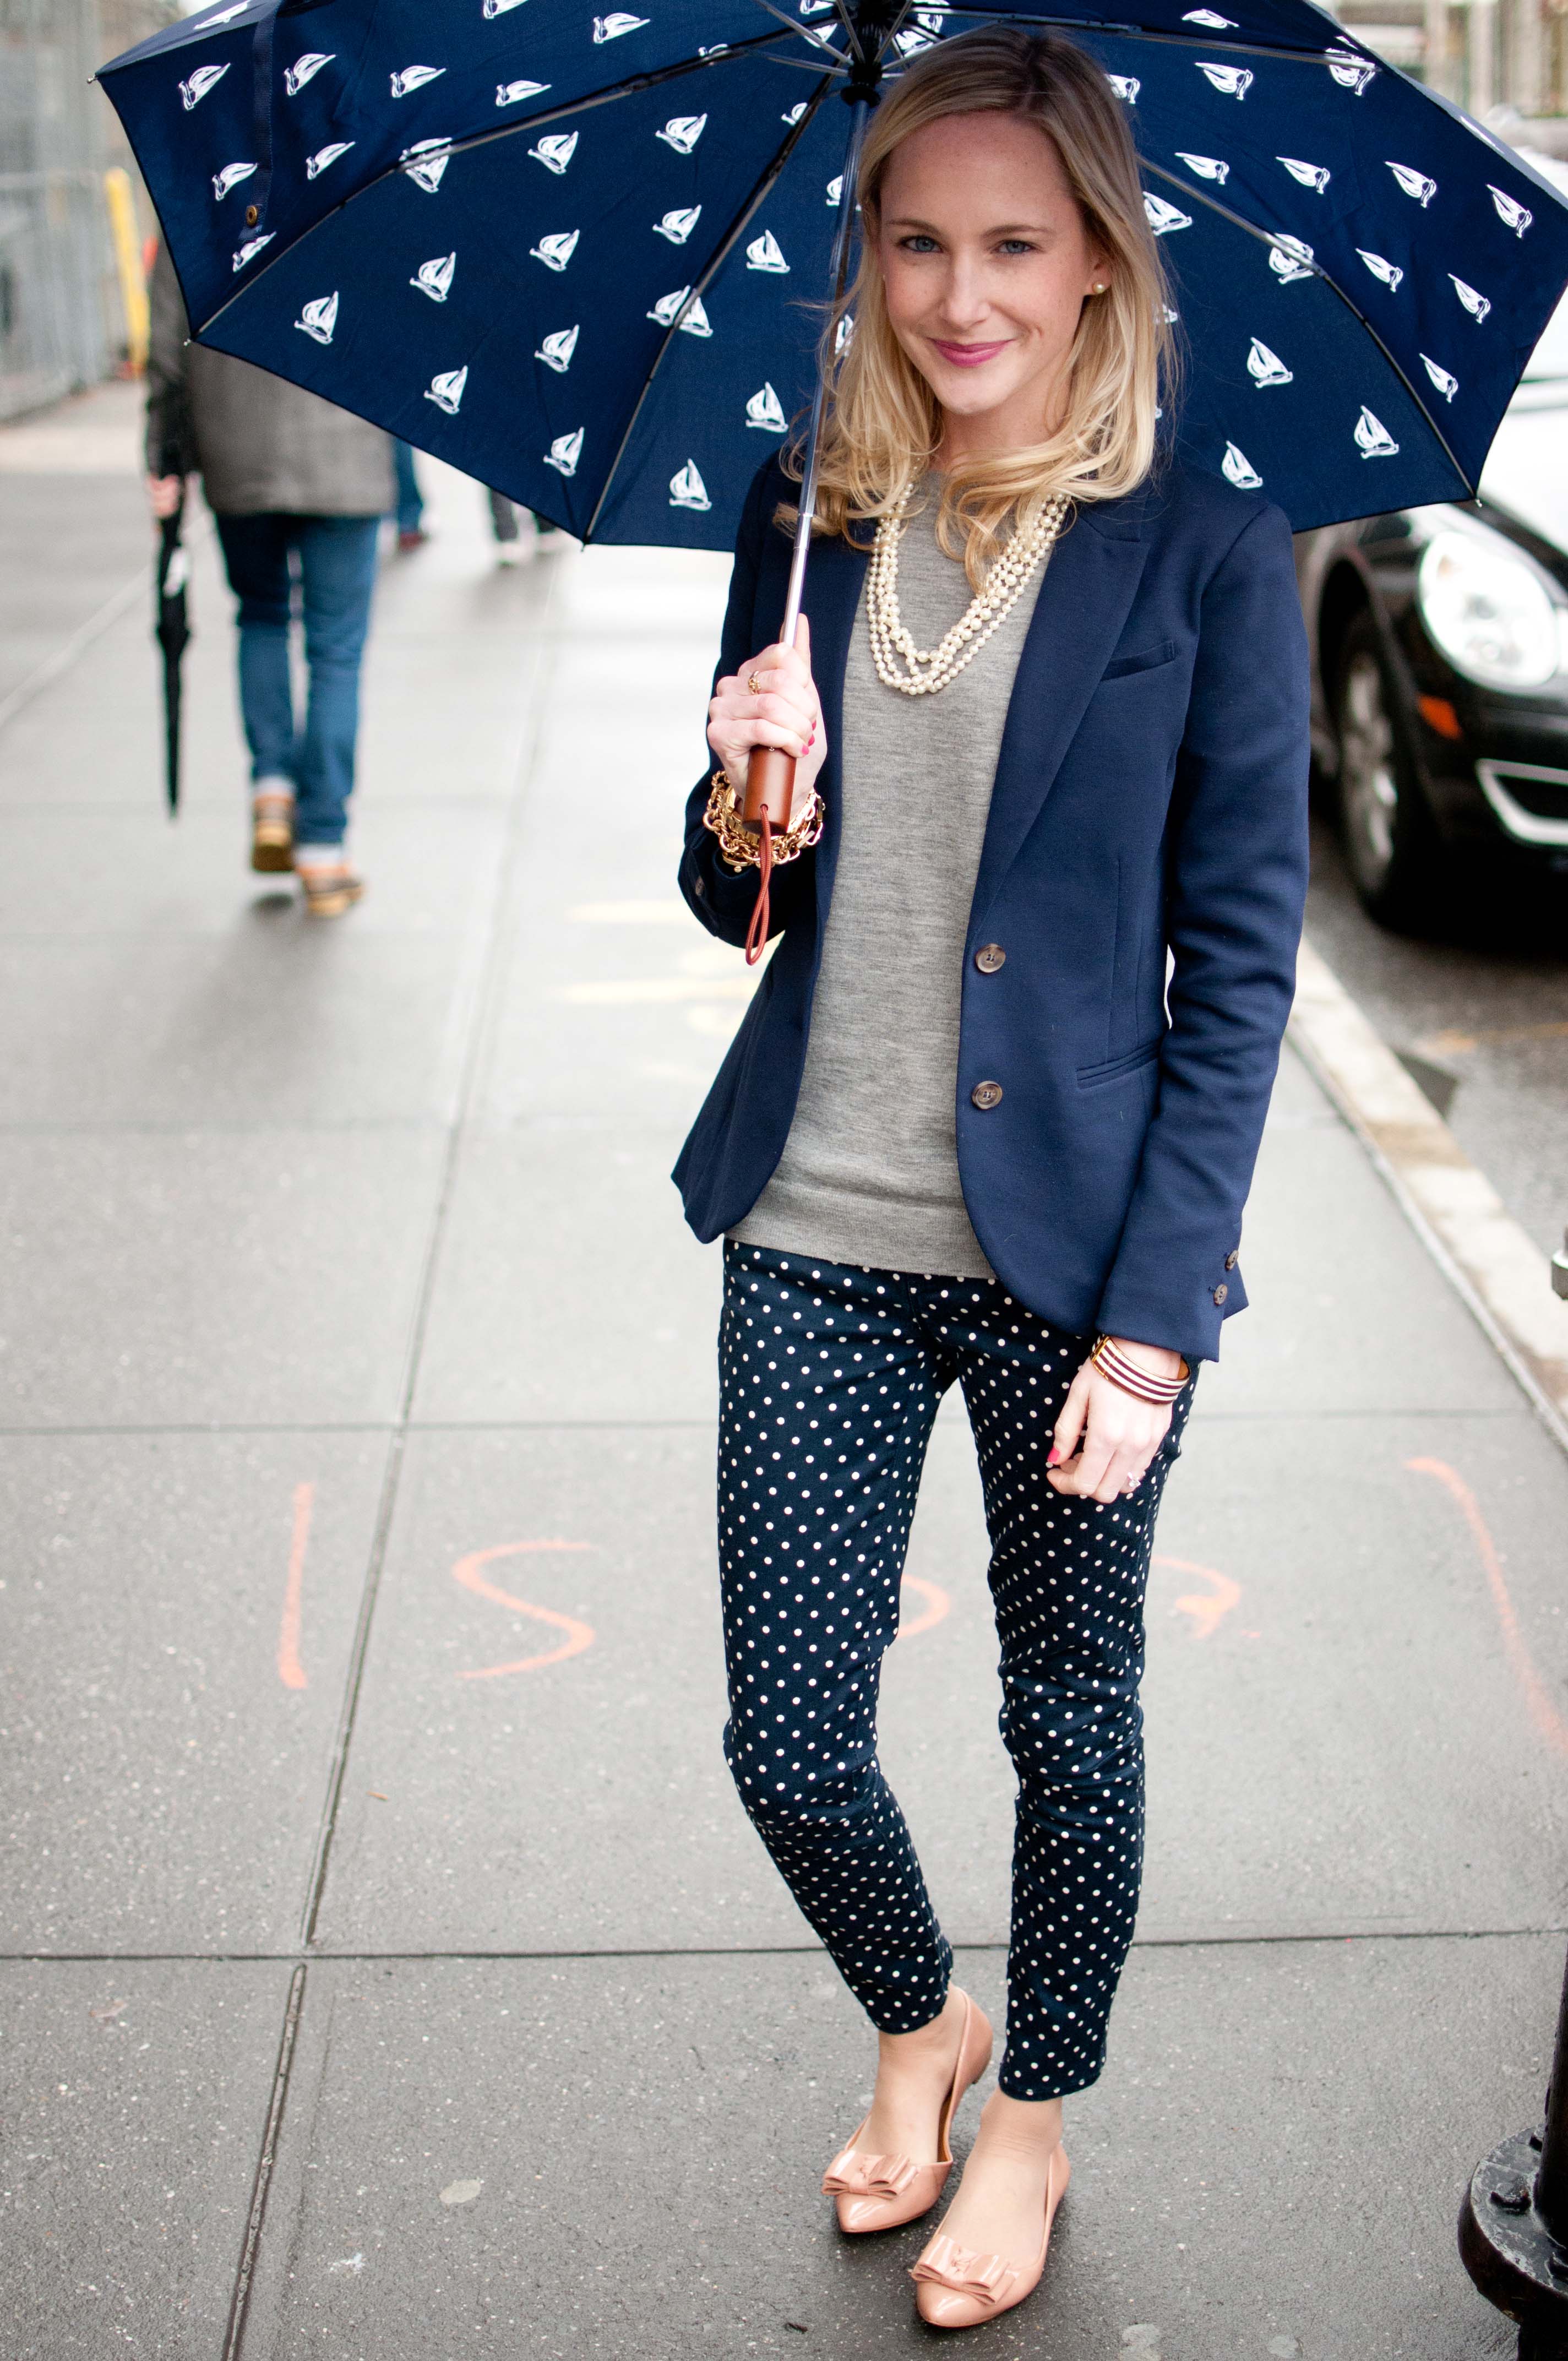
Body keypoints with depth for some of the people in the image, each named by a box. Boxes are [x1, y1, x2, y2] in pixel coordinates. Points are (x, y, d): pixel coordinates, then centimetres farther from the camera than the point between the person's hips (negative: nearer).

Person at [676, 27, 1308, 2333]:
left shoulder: (1208, 548, -7)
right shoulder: (808, 526, 4)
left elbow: (1241, 957, -7)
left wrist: (1155, 1319, -12)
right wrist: (742, 808, -13)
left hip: (1073, 1250, -3)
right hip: (817, 1240, 3)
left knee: (1071, 1717, 14)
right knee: (789, 1739, 8)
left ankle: (1032, 2116, 40)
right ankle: (914, 2025, 40)